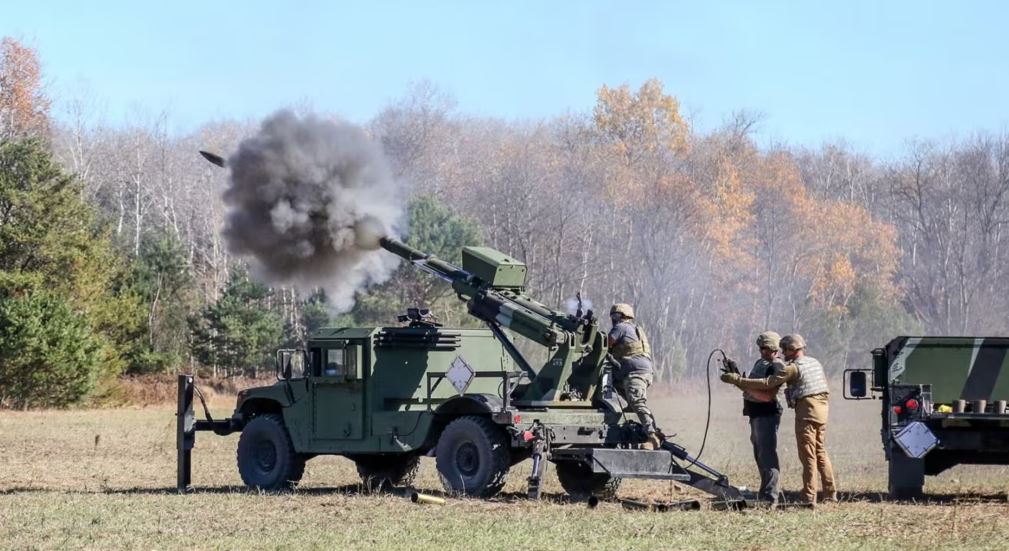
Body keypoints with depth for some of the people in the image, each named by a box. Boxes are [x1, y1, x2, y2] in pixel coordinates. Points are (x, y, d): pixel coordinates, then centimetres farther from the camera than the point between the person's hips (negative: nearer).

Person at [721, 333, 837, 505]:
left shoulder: (793, 368, -11)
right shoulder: (815, 362, 14)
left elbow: (767, 383, -16)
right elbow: (824, 382, 22)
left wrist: (737, 380, -16)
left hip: (806, 411, -8)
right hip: (821, 409, 8)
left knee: (808, 455, -6)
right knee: (820, 452, 15)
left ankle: (809, 497, -7)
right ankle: (830, 493, 17)